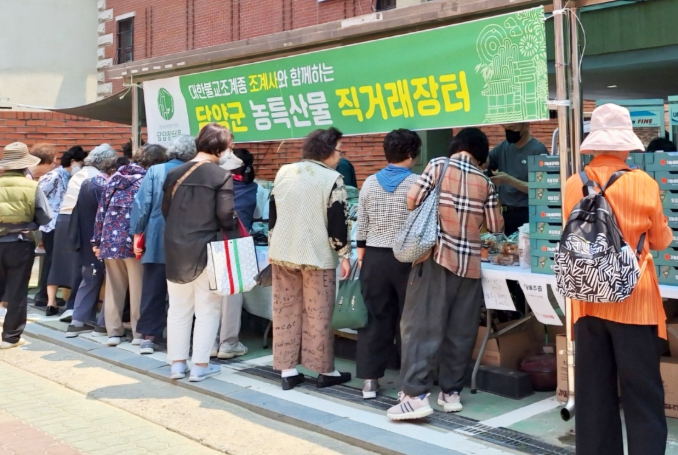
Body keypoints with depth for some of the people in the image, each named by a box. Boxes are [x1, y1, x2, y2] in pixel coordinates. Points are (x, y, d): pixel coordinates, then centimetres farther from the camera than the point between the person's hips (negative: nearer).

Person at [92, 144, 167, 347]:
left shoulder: (115, 177, 13)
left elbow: (102, 210, 12)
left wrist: (97, 240, 15)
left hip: (110, 240, 5)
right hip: (135, 241, -5)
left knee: (114, 288, 12)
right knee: (138, 290, 4)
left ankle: (114, 332, 15)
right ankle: (139, 333, 8)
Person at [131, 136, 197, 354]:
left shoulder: (155, 171, -1)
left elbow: (142, 204, -5)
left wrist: (137, 234, 2)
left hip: (157, 241, 1)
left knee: (153, 290, 8)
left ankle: (148, 337, 10)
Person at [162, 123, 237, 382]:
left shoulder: (174, 173, 5)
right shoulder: (222, 176, -12)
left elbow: (165, 210, 8)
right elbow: (225, 215, -15)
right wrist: (230, 229, 6)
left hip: (175, 248, 5)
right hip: (206, 248, -5)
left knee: (178, 308, 13)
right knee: (207, 309, 5)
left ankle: (177, 364, 18)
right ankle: (200, 366, 9)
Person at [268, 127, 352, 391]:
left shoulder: (283, 173, 7)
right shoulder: (332, 179, -11)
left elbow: (273, 214, 12)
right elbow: (338, 221, -13)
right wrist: (345, 255, -4)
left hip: (282, 253, 5)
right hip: (316, 256, -5)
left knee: (285, 311, 10)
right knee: (318, 314, 4)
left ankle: (287, 370, 14)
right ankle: (325, 370, 14)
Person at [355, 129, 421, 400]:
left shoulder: (370, 183, 3)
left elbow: (362, 226, 7)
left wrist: (362, 256, 16)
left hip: (375, 258, 3)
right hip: (406, 259, -3)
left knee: (374, 317, 8)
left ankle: (369, 380, 12)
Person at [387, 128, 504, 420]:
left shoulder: (438, 166, -1)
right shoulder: (485, 182, 7)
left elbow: (412, 200, -4)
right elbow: (496, 227, 11)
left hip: (437, 256, -3)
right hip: (469, 263, 3)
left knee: (420, 325, -3)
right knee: (460, 331, 11)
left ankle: (416, 395, -9)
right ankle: (451, 392, 16)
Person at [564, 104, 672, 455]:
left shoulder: (573, 185, 0)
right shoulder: (644, 184, -9)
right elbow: (661, 241, 3)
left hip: (589, 300, 3)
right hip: (633, 299, -3)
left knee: (593, 391, 11)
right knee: (642, 394, 5)